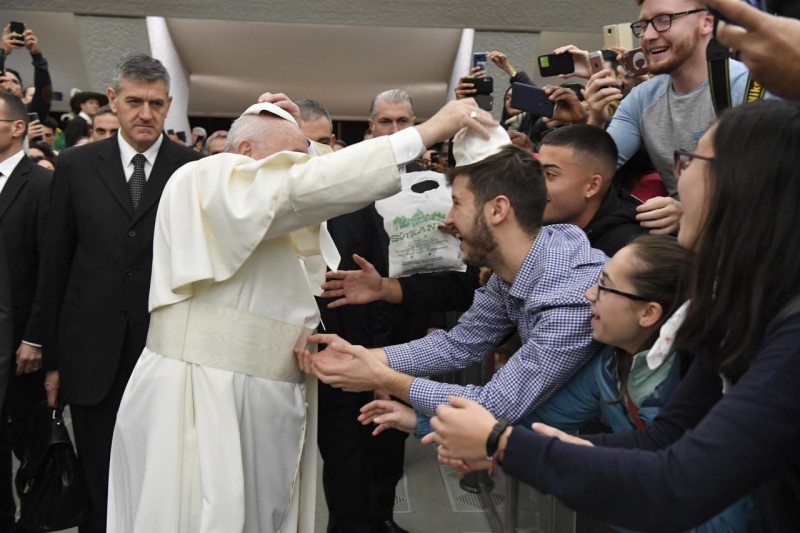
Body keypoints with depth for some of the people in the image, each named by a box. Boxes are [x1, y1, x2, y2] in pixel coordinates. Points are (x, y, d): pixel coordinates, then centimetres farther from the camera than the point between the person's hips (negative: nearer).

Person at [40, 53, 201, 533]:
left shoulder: (195, 169, -1)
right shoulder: (77, 165, 4)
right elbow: (55, 264, 5)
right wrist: (53, 356, 4)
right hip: (92, 353, 2)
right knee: (100, 487, 14)